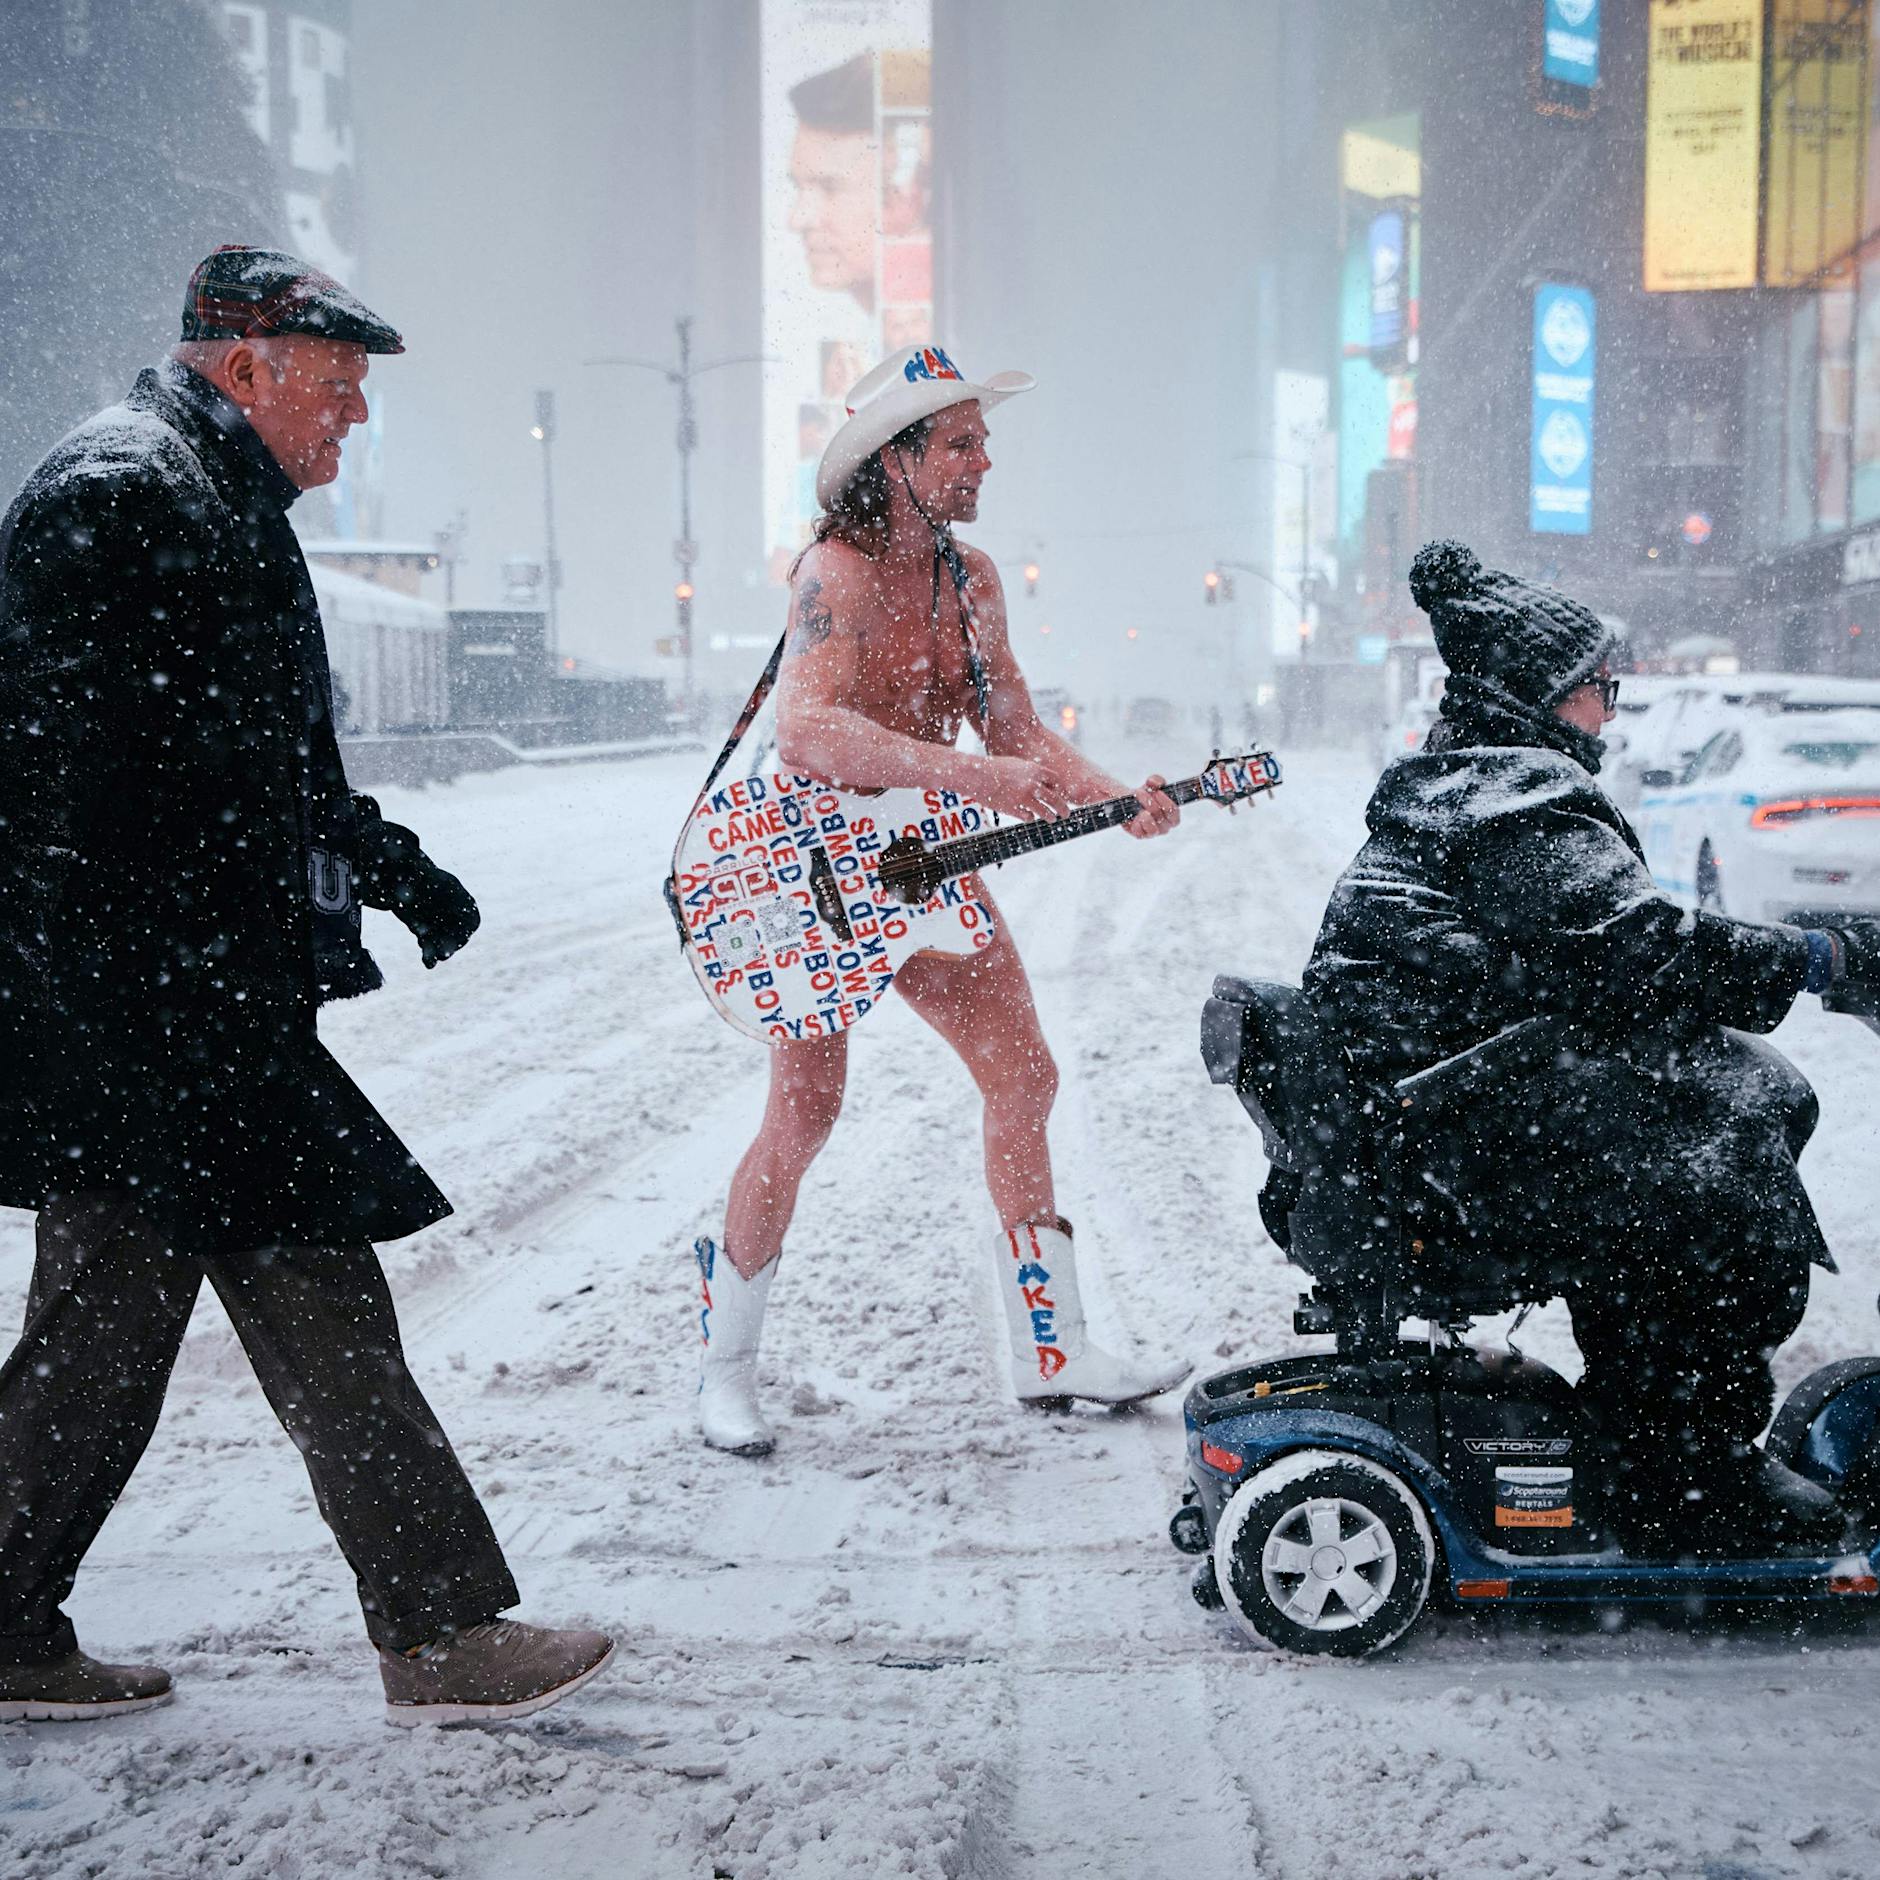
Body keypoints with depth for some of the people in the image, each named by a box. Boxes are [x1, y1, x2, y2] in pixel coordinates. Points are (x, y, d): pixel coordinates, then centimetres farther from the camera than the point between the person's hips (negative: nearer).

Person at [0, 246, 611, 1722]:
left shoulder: (214, 501, 21)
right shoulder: (119, 496, -13)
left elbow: (261, 764, 27)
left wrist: (390, 864, 18)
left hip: (176, 998, 11)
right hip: (144, 997, -11)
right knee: (315, 1298, -5)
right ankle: (445, 1636, 5)